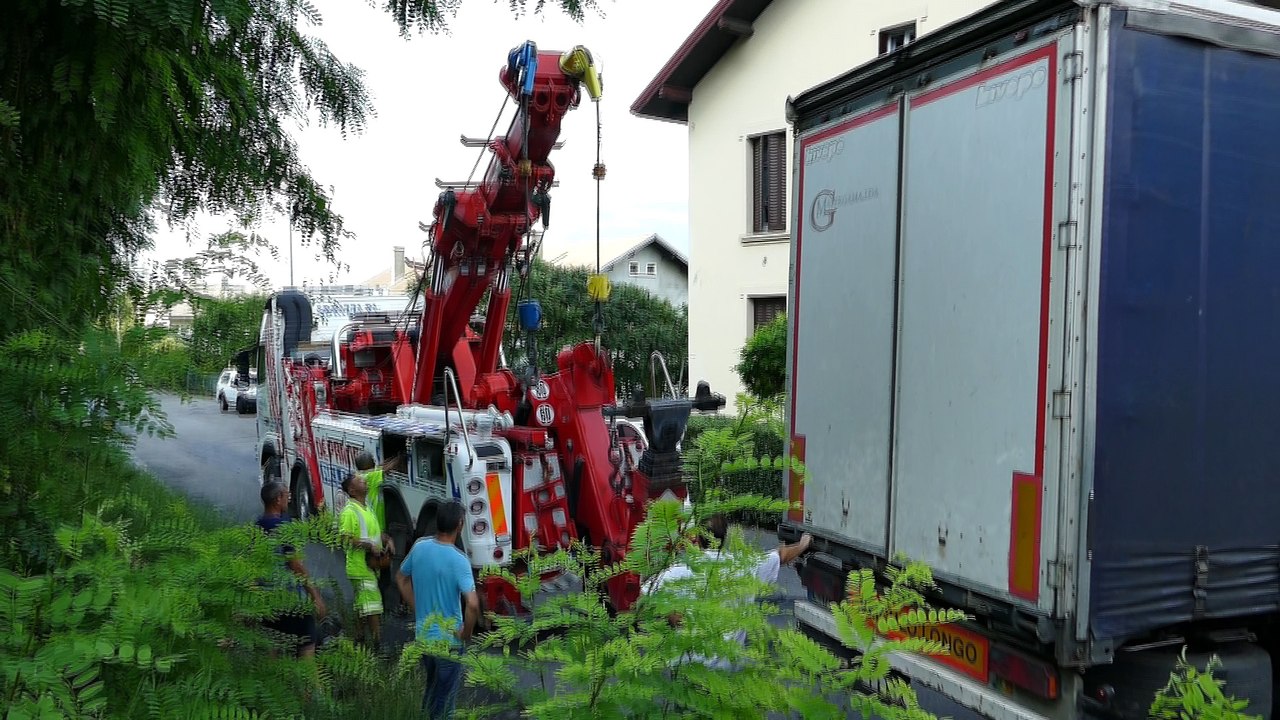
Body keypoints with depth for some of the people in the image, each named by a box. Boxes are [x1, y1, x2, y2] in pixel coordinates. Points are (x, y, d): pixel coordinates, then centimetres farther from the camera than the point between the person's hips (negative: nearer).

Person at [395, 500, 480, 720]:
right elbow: (473, 604, -32)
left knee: (430, 689, 28)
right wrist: (466, 633, -15)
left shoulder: (419, 547, -5)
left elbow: (401, 578, 13)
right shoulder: (458, 560, -23)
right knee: (444, 702, 8)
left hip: (422, 636, 6)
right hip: (448, 640, -6)